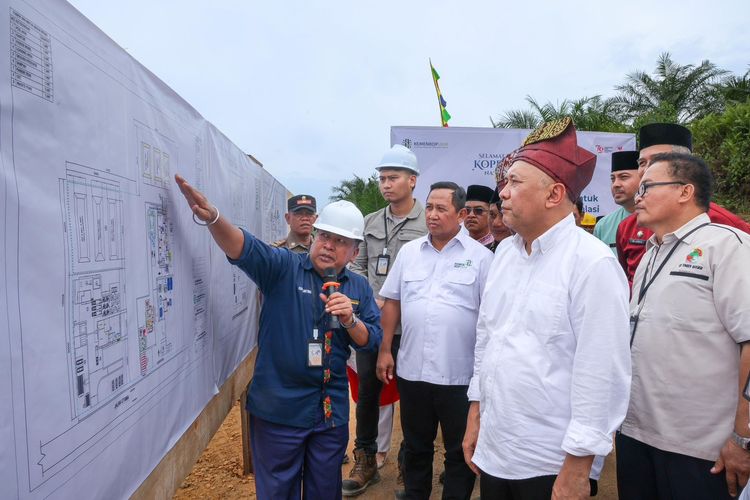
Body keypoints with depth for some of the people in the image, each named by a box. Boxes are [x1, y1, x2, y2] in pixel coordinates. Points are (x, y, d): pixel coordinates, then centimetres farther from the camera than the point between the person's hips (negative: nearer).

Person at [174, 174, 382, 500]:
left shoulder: (359, 289, 4)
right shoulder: (284, 268, -8)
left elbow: (373, 342, 3)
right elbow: (242, 247, -25)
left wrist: (350, 320, -17)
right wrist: (211, 217, -44)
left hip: (332, 410, 4)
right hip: (279, 407, -3)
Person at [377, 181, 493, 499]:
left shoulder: (480, 256, -4)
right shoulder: (408, 252, 7)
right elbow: (392, 303, 9)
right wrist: (385, 350, 5)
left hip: (460, 375, -3)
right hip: (412, 370, 3)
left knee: (460, 452, 13)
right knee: (415, 448, 20)